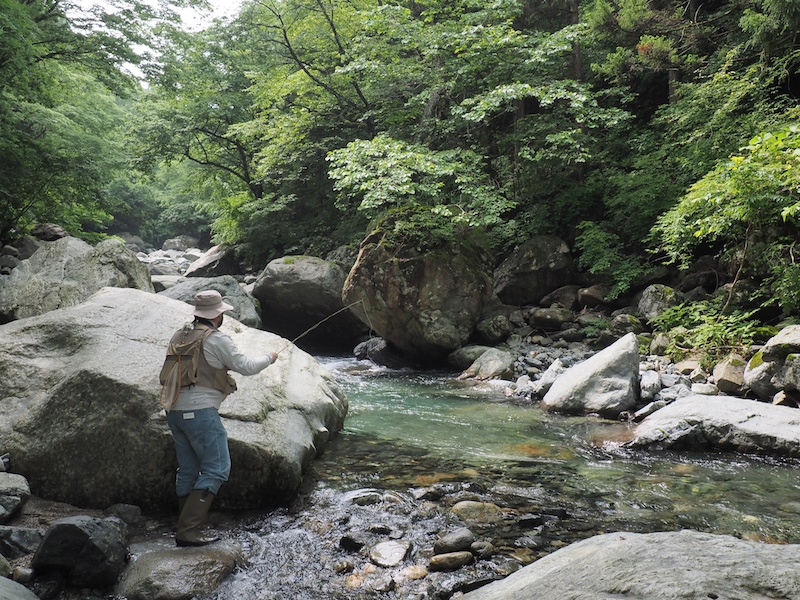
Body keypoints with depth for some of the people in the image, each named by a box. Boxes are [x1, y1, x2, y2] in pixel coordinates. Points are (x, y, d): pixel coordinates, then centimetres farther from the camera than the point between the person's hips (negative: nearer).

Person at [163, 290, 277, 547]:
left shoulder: (179, 336, 11)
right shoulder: (216, 339, -10)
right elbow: (245, 366, -4)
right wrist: (268, 358, 13)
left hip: (175, 411, 8)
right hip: (200, 411, -8)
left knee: (188, 470, 15)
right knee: (217, 468, -1)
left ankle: (186, 530, 21)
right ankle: (188, 530, -6)